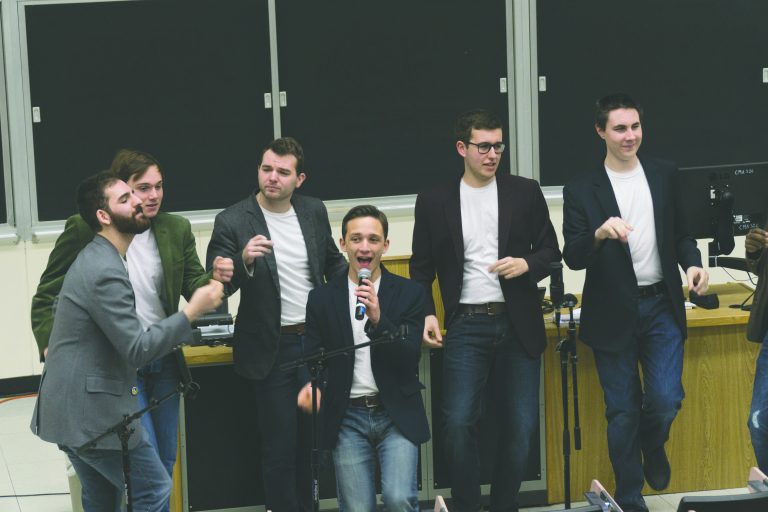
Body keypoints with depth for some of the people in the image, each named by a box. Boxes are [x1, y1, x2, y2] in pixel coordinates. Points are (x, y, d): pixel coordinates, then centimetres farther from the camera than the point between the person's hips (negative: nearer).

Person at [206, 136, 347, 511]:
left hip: (317, 341, 4)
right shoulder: (233, 221, -11)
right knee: (279, 448, 3)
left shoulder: (314, 211, 3)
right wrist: (244, 261, -32)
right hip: (273, 350, -4)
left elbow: (333, 262, 18)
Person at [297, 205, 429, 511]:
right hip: (348, 419, 1)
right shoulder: (322, 298, 5)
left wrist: (378, 319, -23)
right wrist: (311, 386, -17)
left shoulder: (409, 294, 1)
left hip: (397, 415, -1)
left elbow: (410, 357, -7)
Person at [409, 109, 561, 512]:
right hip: (465, 325, -1)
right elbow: (421, 268, 9)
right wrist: (426, 314, -5)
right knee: (459, 423, -10)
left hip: (517, 325, 1)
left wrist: (527, 264, -10)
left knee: (520, 427, 2)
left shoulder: (525, 192, 6)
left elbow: (551, 251, 10)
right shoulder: (434, 201, 5)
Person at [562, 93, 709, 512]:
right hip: (613, 315, -1)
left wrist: (692, 263, -5)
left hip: (661, 307, 2)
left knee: (665, 400, -10)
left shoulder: (665, 175, 7)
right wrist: (599, 234, -28)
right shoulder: (581, 191, -2)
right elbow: (573, 258, -8)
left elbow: (680, 233, 16)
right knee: (622, 414, 4)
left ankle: (652, 446, 26)